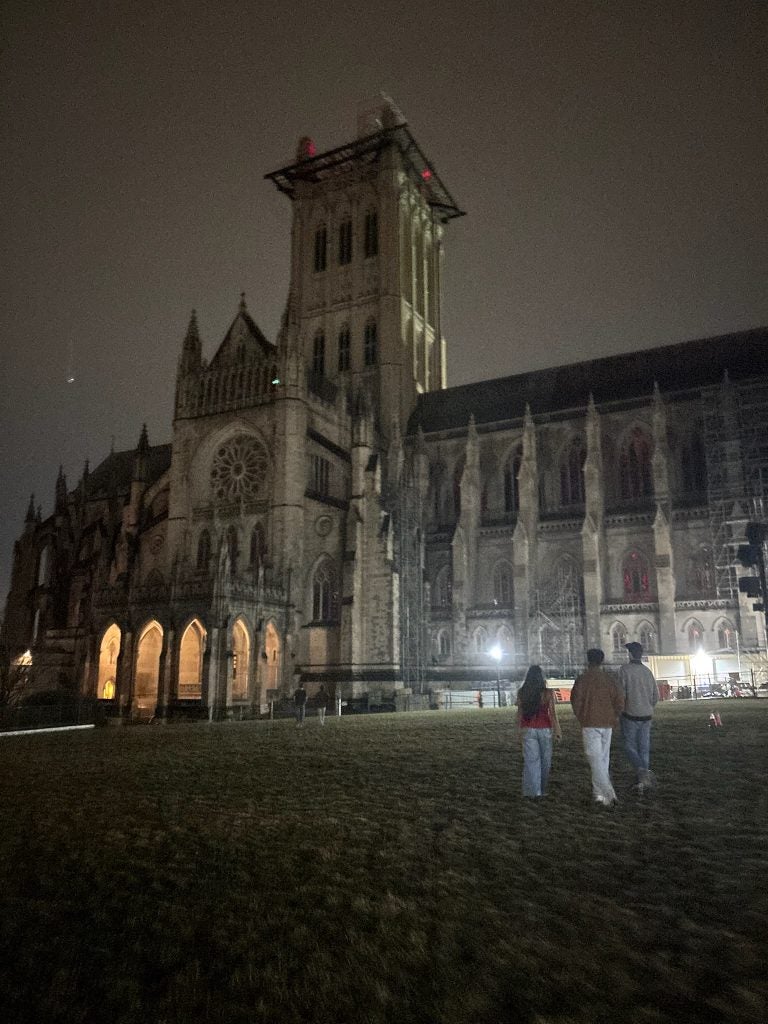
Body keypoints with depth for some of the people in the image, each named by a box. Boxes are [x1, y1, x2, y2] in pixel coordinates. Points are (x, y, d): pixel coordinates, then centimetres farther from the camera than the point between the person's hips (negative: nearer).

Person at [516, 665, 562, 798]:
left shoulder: (521, 693, -2)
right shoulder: (547, 693, -9)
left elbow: (520, 713, 3)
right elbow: (552, 713, -9)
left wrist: (520, 728, 14)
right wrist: (557, 730, 0)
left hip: (528, 730, 1)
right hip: (544, 729, -1)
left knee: (531, 760, 3)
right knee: (545, 760, 14)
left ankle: (533, 790, -2)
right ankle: (542, 789, 26)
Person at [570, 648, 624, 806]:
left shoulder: (583, 679, -7)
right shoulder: (610, 679, 3)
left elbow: (576, 700, -9)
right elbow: (619, 702, -1)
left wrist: (580, 718, 8)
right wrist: (614, 717, 16)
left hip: (590, 724, -4)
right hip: (607, 724, 4)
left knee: (596, 761, -4)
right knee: (604, 759, 15)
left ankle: (609, 795, -15)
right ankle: (598, 793, 20)